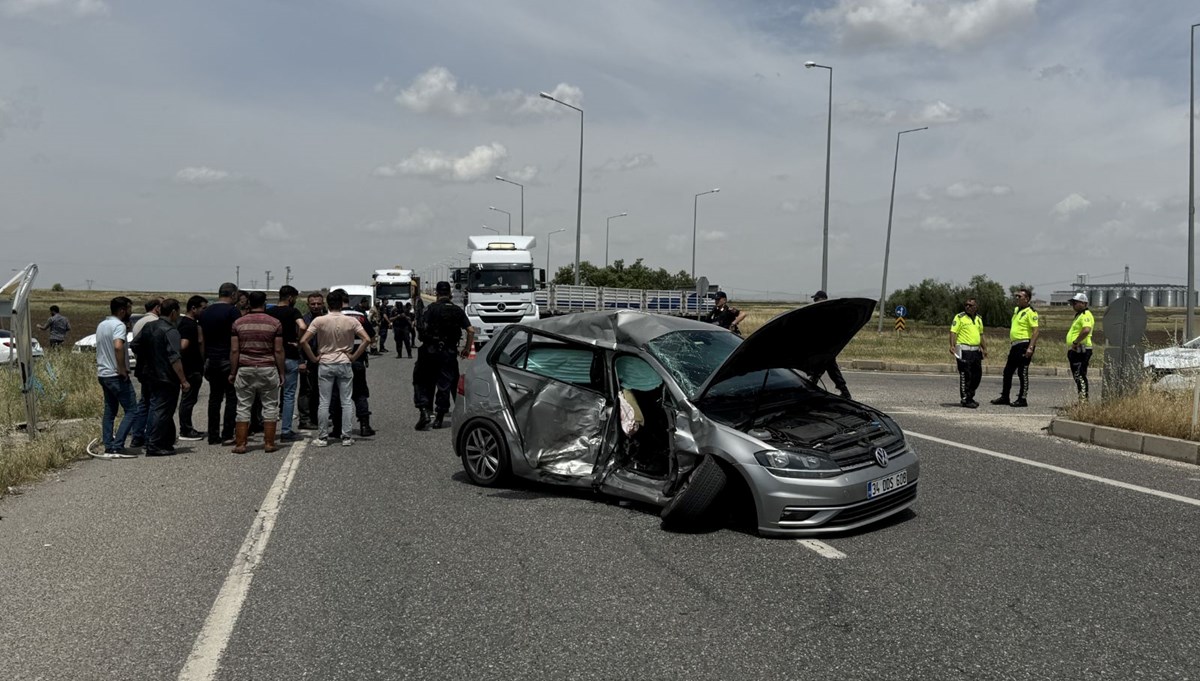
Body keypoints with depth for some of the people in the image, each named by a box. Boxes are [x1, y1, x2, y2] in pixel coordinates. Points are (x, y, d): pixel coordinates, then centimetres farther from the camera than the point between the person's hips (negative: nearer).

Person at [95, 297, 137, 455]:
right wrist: (122, 369, -23)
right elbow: (118, 347, -32)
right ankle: (117, 445, -12)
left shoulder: (101, 325, 15)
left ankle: (108, 445, 14)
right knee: (131, 410, -5)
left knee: (109, 411, 14)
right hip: (116, 375, -9)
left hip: (102, 374, 9)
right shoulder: (119, 325, -15)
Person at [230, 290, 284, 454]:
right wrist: (281, 373, 4)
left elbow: (234, 350, -1)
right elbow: (278, 351, -3)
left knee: (243, 407, 7)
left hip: (245, 369, 1)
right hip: (268, 369, -1)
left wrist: (232, 373, 6)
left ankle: (240, 444, 7)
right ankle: (269, 443, 8)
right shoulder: (274, 323, -2)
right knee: (270, 406, 7)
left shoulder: (238, 323, 1)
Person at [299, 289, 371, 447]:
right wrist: (353, 356, -3)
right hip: (344, 364, 0)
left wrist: (314, 358, -1)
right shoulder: (351, 321, -5)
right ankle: (347, 437, 8)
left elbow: (303, 341, -11)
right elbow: (367, 340, -11)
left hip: (325, 364, 0)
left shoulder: (319, 321, -6)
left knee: (324, 403, 6)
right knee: (347, 402, 7)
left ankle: (322, 437, 10)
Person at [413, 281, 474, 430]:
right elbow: (471, 331, 3)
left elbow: (424, 328, -13)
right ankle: (439, 418, 11)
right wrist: (467, 349, 12)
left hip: (430, 351, -2)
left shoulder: (432, 308, -4)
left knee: (423, 382, 9)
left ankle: (424, 411, -7)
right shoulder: (457, 310, 6)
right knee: (445, 385, 8)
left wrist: (425, 341, 4)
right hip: (450, 352, 3)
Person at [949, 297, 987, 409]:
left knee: (977, 375, 10)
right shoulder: (960, 317, -4)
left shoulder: (979, 319, 16)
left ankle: (970, 396, 23)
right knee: (965, 375, -6)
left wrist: (984, 348, 22)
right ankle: (965, 400, 0)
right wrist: (952, 346, -23)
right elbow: (953, 332, -11)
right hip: (964, 350, -7)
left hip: (976, 350, 7)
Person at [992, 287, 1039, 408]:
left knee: (1022, 373, -3)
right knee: (1007, 371, 12)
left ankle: (1022, 399, 4)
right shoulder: (1016, 310, 16)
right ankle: (1004, 397, 21)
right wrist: (1010, 343, 22)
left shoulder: (1030, 312, -11)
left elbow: (1035, 331, -18)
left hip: (1024, 345, -9)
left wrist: (1030, 347, -24)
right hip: (1015, 345, 9)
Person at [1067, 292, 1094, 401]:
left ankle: (1083, 399, -15)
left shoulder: (1086, 315, -12)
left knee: (1079, 375, -13)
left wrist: (1076, 342, -24)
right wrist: (1070, 350, 23)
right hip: (1076, 351, 11)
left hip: (1081, 350, -11)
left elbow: (1086, 330, -31)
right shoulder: (1079, 315, 22)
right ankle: (1083, 399, 16)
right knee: (1078, 376, 12)